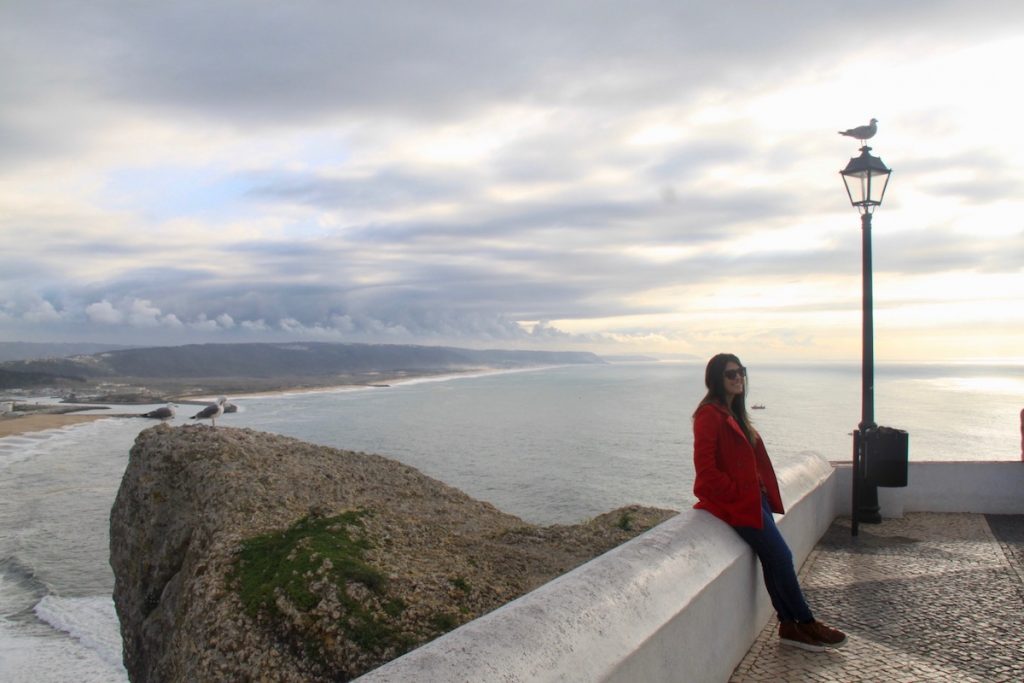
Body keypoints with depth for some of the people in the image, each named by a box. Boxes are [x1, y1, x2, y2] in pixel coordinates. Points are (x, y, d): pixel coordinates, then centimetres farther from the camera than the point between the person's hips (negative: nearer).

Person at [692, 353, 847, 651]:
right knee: (781, 557, -5)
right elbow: (706, 470, -19)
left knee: (774, 560, 6)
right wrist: (737, 493, -15)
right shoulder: (710, 414, -14)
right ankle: (807, 624, 11)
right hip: (735, 503, -9)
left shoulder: (733, 413, 16)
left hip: (752, 497, 9)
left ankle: (789, 626, 14)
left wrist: (765, 494, 9)